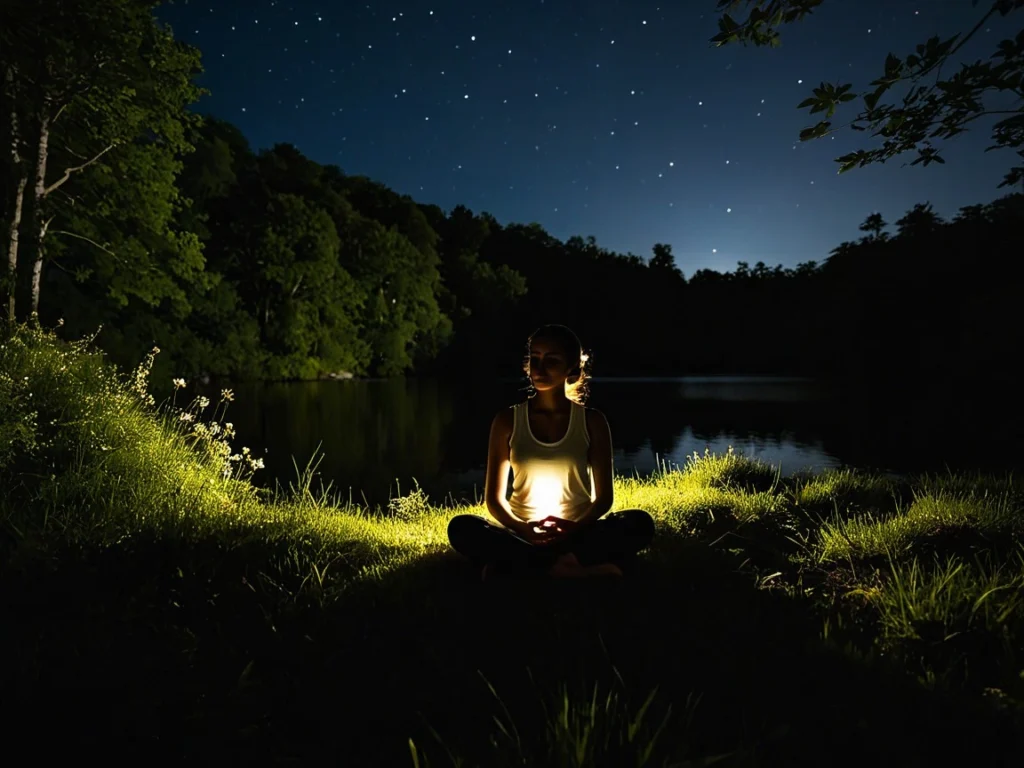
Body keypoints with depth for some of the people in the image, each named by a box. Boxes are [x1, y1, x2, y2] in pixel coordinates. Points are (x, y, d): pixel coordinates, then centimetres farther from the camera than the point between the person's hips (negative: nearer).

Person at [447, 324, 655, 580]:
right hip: (522, 537, 0)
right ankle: (577, 573, -32)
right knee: (461, 527, -28)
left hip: (580, 535, 0)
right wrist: (522, 529, -21)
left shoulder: (592, 421, 0)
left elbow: (604, 496, 0)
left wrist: (575, 527, -22)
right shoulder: (507, 421, 0)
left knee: (639, 523, -27)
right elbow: (494, 497, 0)